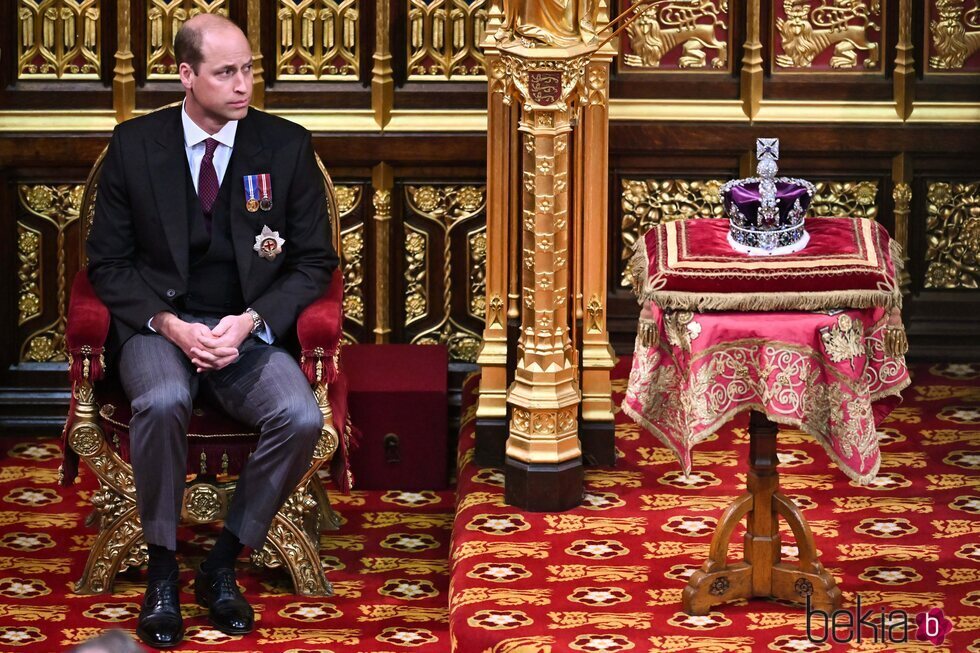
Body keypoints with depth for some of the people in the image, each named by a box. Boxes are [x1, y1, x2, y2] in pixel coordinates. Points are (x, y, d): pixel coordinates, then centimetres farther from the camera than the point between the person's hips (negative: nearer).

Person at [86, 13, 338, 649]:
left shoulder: (287, 145, 2)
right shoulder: (135, 144, 1)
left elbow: (314, 261, 5)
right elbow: (109, 261, 3)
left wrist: (250, 322, -12)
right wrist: (169, 325, -14)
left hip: (250, 328, 1)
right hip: (159, 325, -1)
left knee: (302, 418, -29)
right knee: (163, 402, -36)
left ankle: (222, 565, -9)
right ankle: (162, 568, -16)